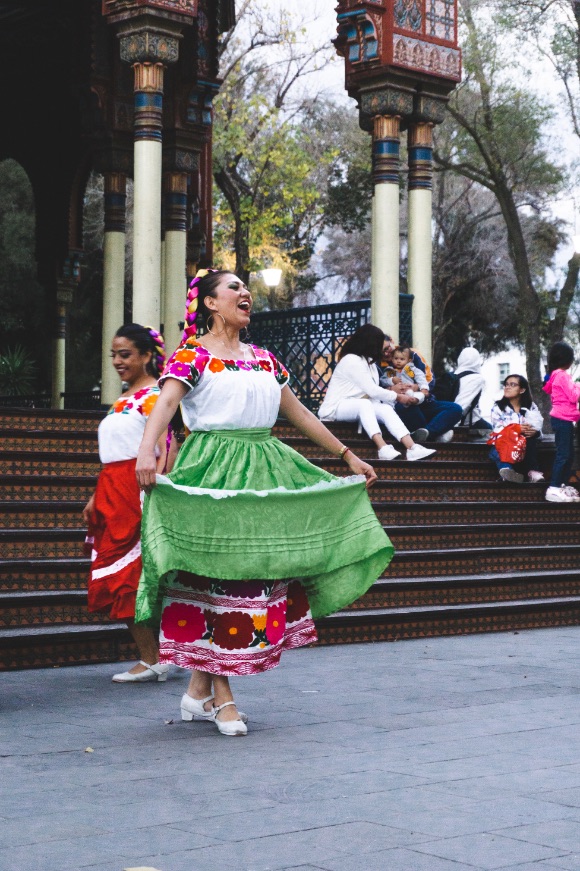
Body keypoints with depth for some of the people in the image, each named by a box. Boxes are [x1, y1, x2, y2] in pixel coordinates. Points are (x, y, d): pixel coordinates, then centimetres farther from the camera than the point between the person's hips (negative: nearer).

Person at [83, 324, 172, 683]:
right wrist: (97, 497, 20)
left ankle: (153, 660, -1)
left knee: (133, 573, -8)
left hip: (137, 490, -9)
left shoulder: (153, 396, -8)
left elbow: (162, 451, -16)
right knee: (116, 574, 7)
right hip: (112, 491, 9)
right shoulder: (123, 399, 19)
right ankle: (151, 658, 10)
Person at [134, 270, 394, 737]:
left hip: (262, 471, 7)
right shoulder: (193, 354, -2)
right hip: (213, 469, -6)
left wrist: (348, 456, 22)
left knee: (257, 574, 4)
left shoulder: (263, 358, 17)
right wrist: (146, 450, -39)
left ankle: (200, 687, 12)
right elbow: (165, 402, -20)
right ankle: (221, 696, 2)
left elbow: (299, 412, 22)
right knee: (215, 573, -5)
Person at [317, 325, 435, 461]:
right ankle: (383, 448, -53)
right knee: (364, 403, -37)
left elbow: (371, 391, 7)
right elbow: (372, 391, -16)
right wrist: (397, 396, -7)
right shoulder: (351, 360, -14)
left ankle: (412, 448, -38)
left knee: (386, 408, -19)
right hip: (335, 408, -8)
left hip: (356, 408, 8)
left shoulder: (367, 361, 15)